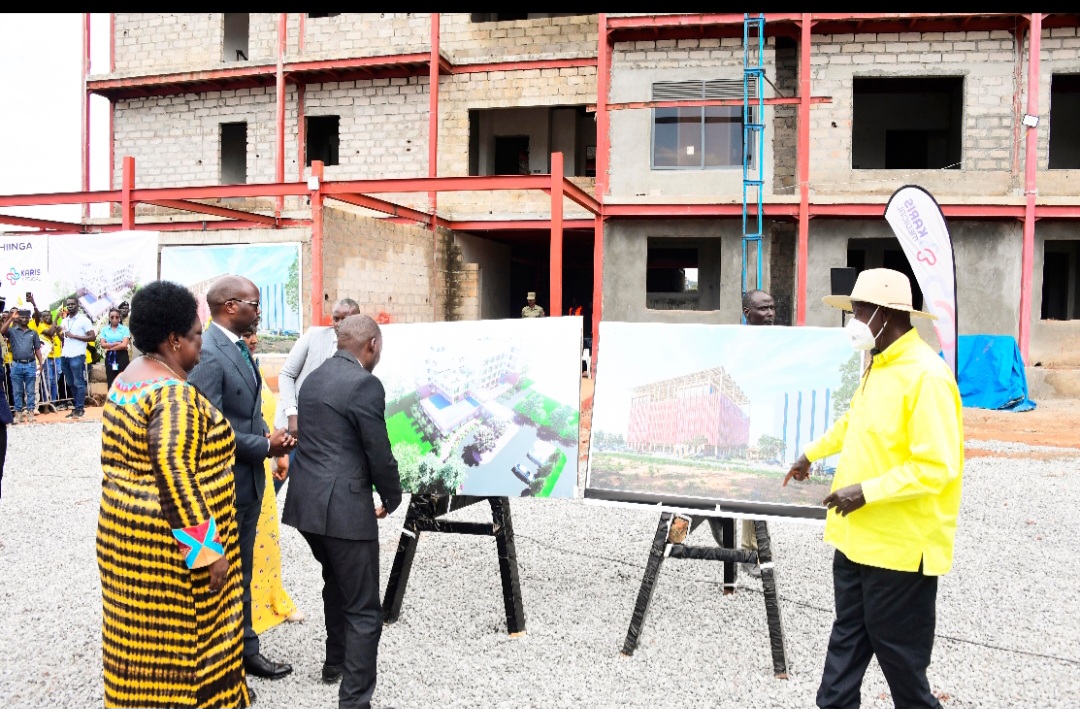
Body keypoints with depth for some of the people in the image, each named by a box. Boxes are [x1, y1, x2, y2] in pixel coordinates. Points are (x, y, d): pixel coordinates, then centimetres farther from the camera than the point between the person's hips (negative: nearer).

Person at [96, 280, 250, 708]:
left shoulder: (128, 379, 9)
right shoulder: (176, 394, -21)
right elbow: (174, 473, -27)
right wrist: (209, 550, -24)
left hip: (125, 528, 9)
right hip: (172, 543, -9)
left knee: (142, 632, 19)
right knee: (182, 637, 4)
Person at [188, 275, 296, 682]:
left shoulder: (239, 348, 9)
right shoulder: (208, 354, -21)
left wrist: (269, 438, -1)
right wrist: (265, 446, -17)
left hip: (248, 480, 9)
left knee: (241, 572, 20)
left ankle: (245, 650, 34)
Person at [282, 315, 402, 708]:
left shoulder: (313, 378, 10)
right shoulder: (365, 384, -16)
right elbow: (379, 455, -14)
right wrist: (392, 499, 4)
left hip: (307, 501, 9)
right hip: (344, 507, -9)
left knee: (337, 582, 30)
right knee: (363, 610, 1)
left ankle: (335, 661, 46)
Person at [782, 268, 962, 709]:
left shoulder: (926, 375, -21)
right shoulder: (879, 364, 8)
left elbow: (936, 467, -25)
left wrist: (866, 491, -25)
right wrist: (811, 455, 31)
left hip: (899, 543, -9)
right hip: (858, 535, 9)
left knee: (898, 648, 7)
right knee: (847, 639, 17)